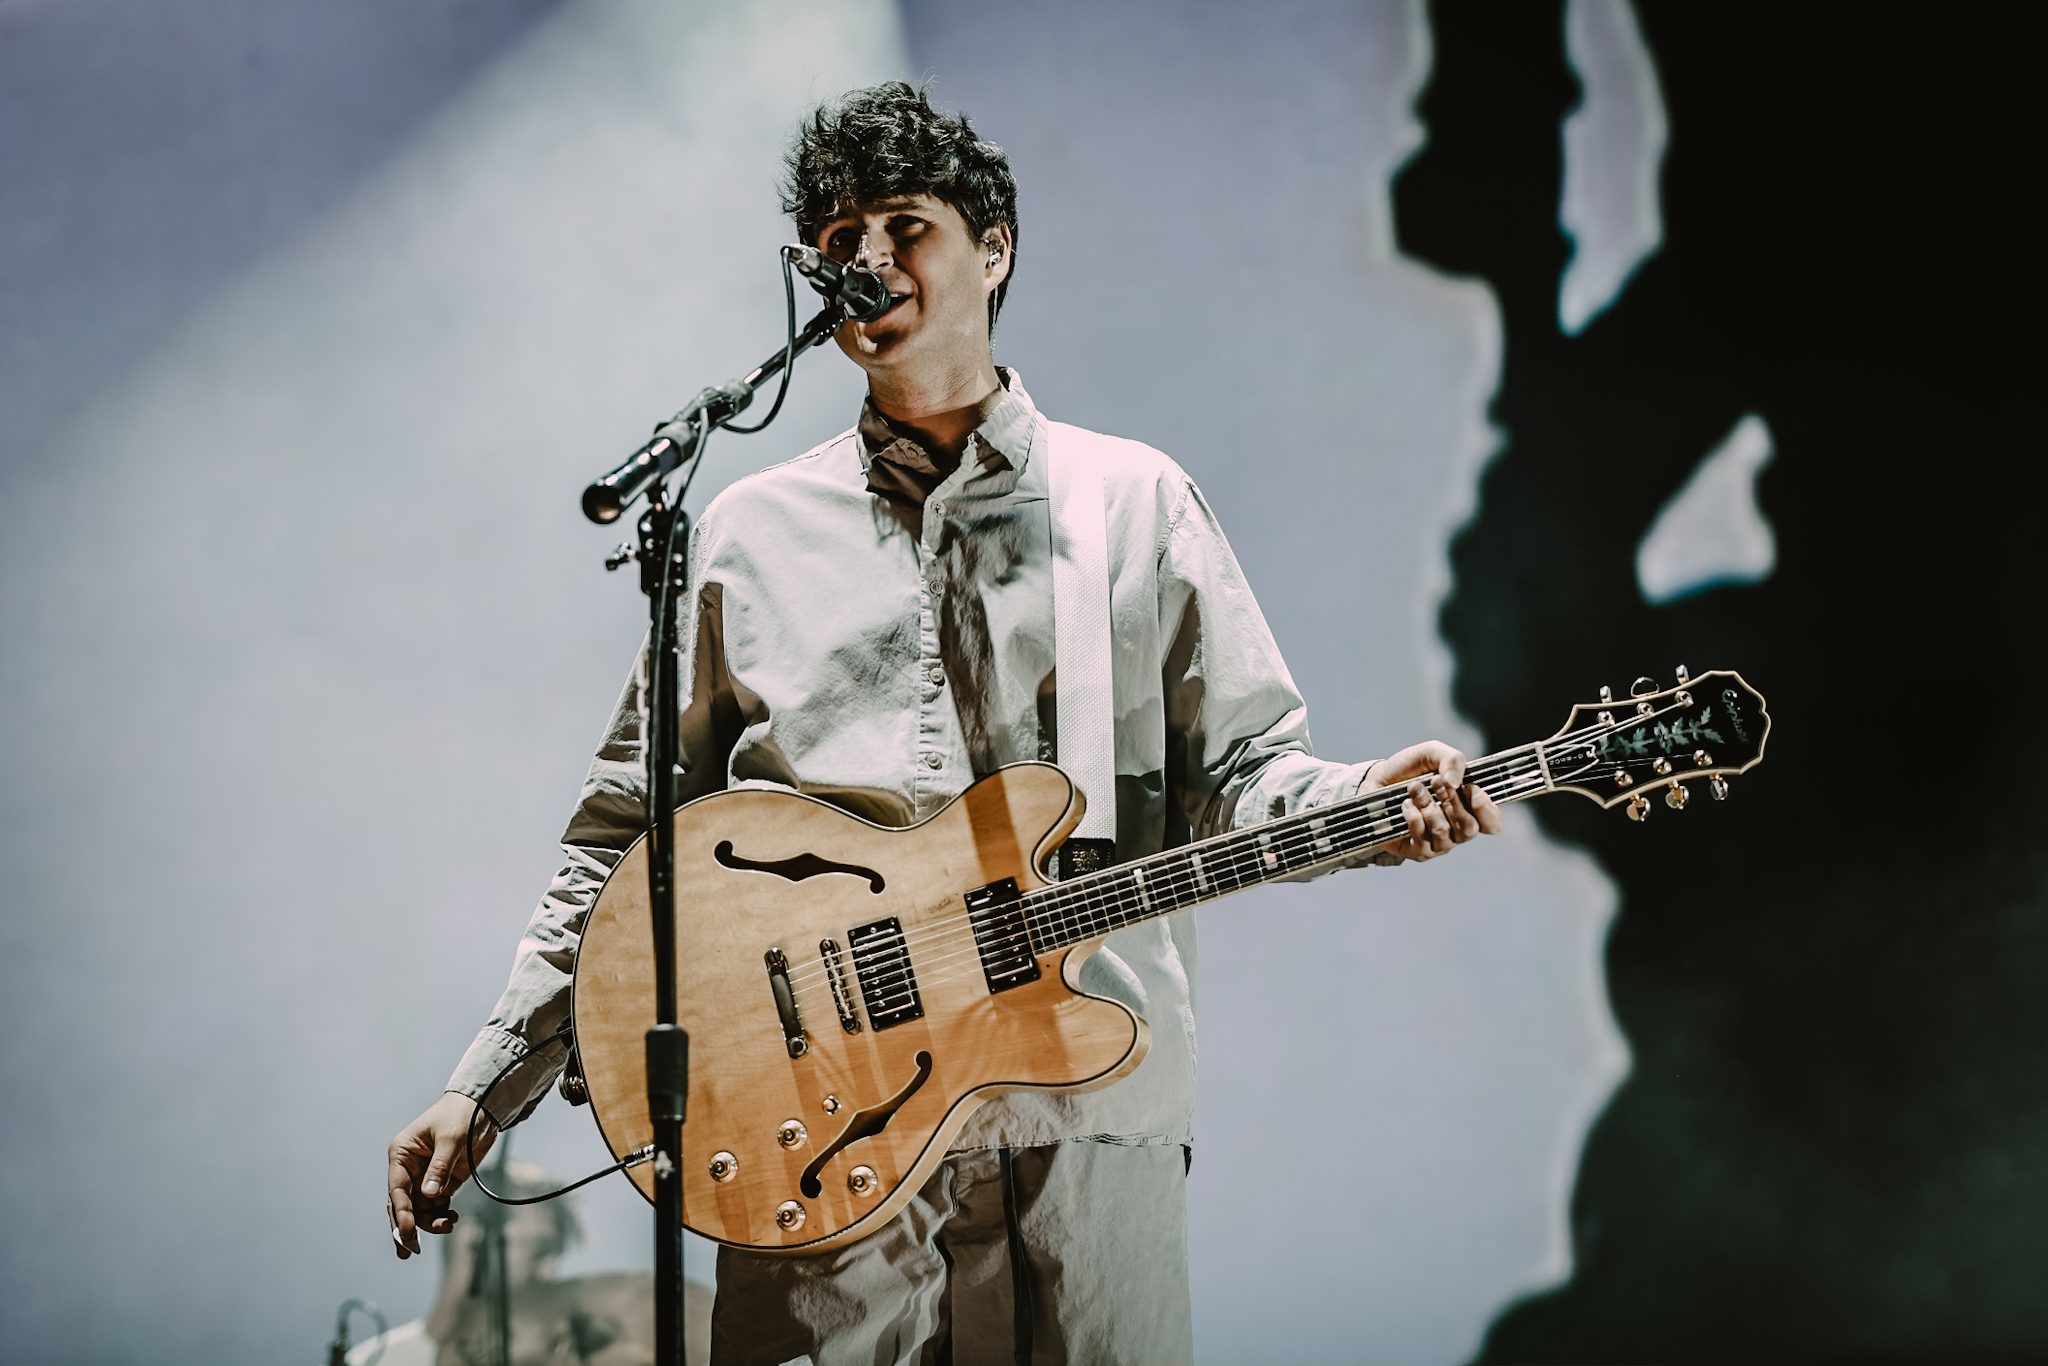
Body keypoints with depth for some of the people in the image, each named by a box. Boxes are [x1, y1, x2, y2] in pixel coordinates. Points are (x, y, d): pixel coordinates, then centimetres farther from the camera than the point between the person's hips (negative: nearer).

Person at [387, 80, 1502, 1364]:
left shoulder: (1138, 503, 11)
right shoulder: (750, 534, 13)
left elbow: (1238, 769, 10)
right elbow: (625, 837, 14)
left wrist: (1366, 803, -13)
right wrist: (481, 1092, 8)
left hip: (1084, 1126, 0)